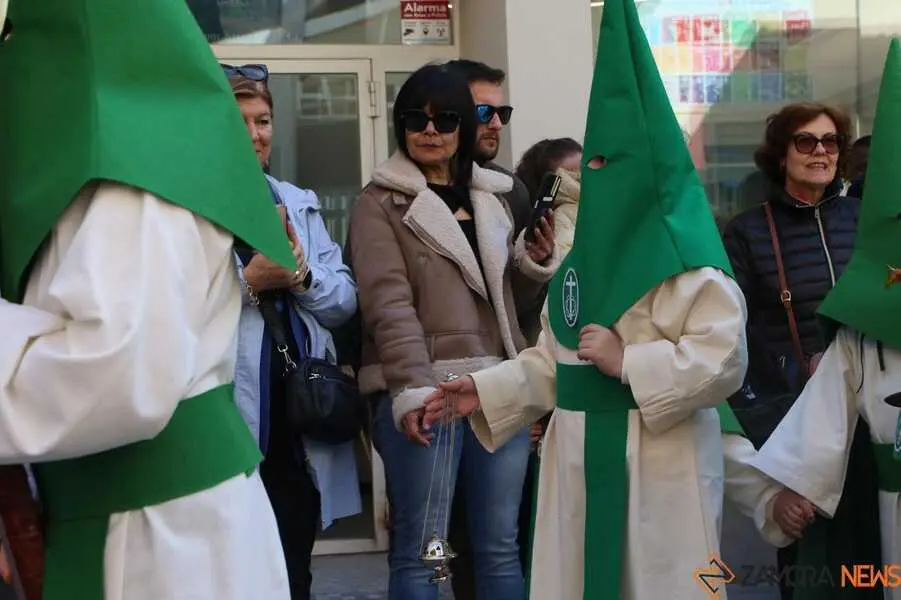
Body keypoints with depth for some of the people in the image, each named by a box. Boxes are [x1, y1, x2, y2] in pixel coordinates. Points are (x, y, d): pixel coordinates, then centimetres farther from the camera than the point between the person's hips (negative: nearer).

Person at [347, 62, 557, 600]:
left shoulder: (493, 198, 18)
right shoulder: (380, 204, 1)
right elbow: (388, 303, -11)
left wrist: (538, 261, 2)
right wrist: (413, 389, -23)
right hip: (424, 390, -5)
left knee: (501, 546, 8)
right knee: (421, 550, -2)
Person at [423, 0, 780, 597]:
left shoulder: (684, 256, -11)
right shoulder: (585, 258, 14)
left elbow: (722, 361, -19)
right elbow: (554, 361, 17)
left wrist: (627, 362, -18)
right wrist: (487, 391, 6)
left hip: (660, 469, -7)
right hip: (583, 463, 8)